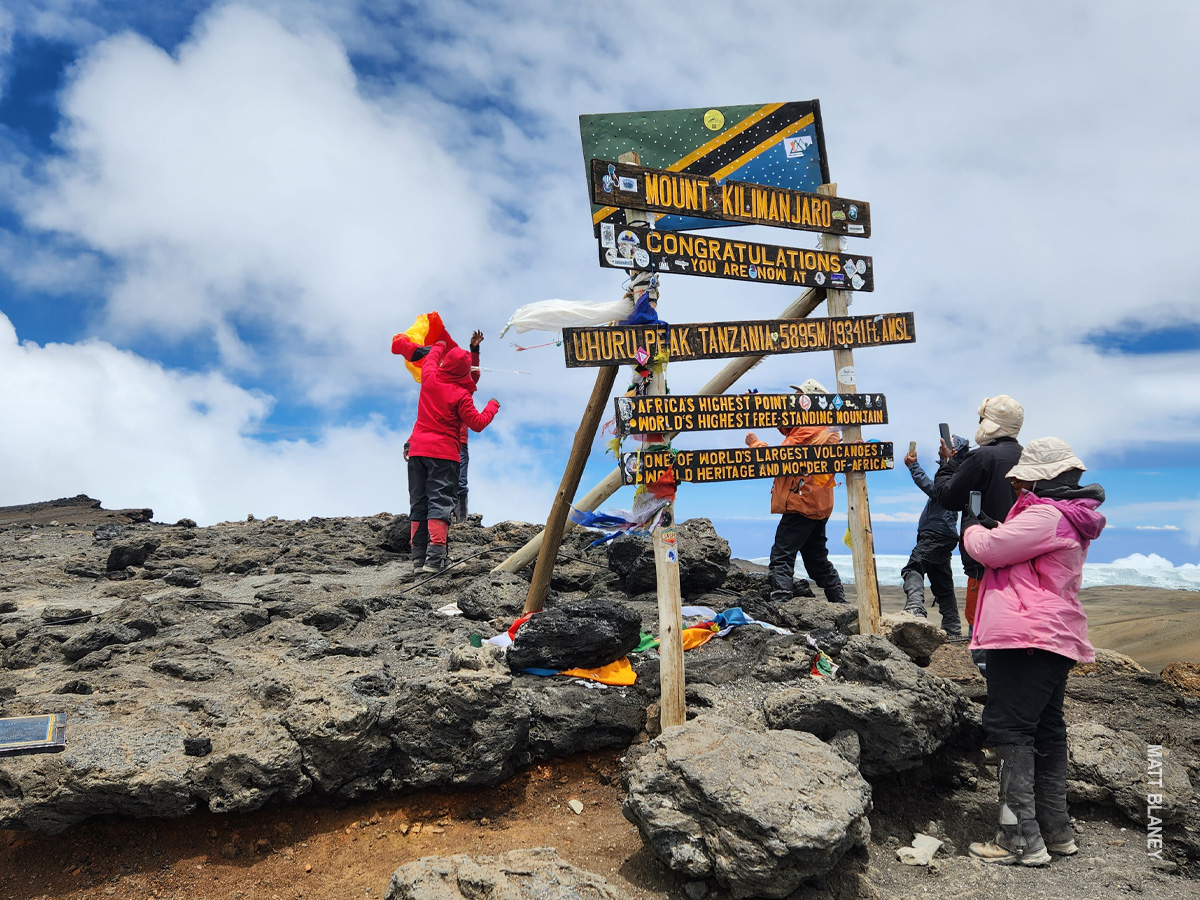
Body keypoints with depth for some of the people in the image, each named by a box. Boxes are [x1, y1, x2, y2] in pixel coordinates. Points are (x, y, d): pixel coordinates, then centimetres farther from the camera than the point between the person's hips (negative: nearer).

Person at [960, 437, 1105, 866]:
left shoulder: (1046, 515, -16)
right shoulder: (1070, 517, 18)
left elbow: (991, 549, -17)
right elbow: (1016, 547, 26)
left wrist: (972, 528, 2)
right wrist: (991, 527, 12)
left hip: (1025, 638, -11)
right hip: (1058, 639, 11)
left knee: (1009, 728, -7)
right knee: (1046, 730, 16)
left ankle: (1022, 838, -6)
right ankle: (1056, 831, 25)